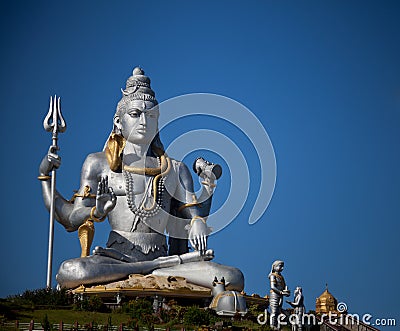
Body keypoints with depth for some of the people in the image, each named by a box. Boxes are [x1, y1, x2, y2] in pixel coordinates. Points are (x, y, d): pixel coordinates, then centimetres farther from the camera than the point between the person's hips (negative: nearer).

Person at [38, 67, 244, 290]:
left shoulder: (176, 170, 20)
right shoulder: (99, 163, 15)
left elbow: (192, 217, 16)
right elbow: (72, 220, 11)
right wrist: (97, 211, -11)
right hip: (115, 258, -1)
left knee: (233, 278, -24)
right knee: (69, 272, -39)